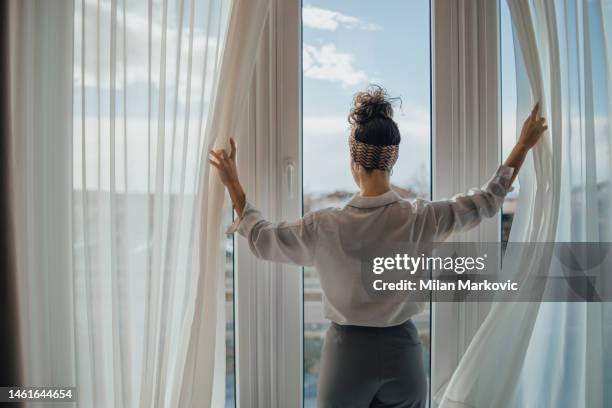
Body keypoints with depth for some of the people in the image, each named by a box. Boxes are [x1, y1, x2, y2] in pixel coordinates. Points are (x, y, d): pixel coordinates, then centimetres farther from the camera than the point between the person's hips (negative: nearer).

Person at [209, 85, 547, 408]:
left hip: (347, 353, -1)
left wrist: (233, 184, 12)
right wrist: (524, 145, 13)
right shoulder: (421, 219, -13)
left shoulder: (326, 226, -15)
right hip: (402, 353, 2)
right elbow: (488, 201, 3)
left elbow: (261, 239, 1)